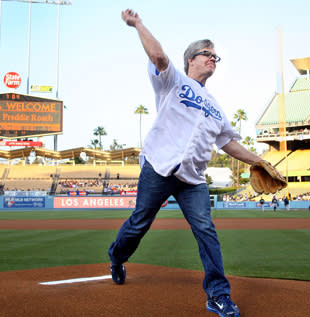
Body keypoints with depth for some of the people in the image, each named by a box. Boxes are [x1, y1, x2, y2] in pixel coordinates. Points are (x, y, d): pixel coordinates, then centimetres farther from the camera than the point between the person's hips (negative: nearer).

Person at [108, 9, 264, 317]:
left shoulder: (214, 105, 24)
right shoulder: (173, 81, 7)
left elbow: (229, 142, 24)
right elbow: (158, 55, -13)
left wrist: (258, 162, 17)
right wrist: (138, 24, -7)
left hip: (193, 179, 5)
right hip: (158, 170, -4)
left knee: (206, 230, -6)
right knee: (140, 222, 4)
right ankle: (116, 258, 34)